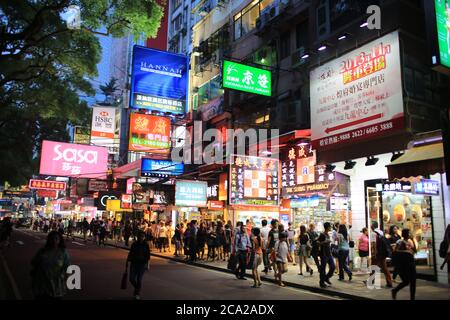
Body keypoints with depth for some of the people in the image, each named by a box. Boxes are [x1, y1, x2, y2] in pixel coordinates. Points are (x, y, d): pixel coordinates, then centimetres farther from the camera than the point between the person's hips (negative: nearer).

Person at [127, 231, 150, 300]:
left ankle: (138, 293, 15)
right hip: (134, 263, 2)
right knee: (132, 278, -1)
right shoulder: (134, 244, 2)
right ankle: (136, 288, 30)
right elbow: (130, 254, 10)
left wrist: (148, 264, -11)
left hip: (142, 264, -2)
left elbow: (148, 255, -4)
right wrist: (127, 262, 9)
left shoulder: (146, 245, -4)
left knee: (139, 279, -3)